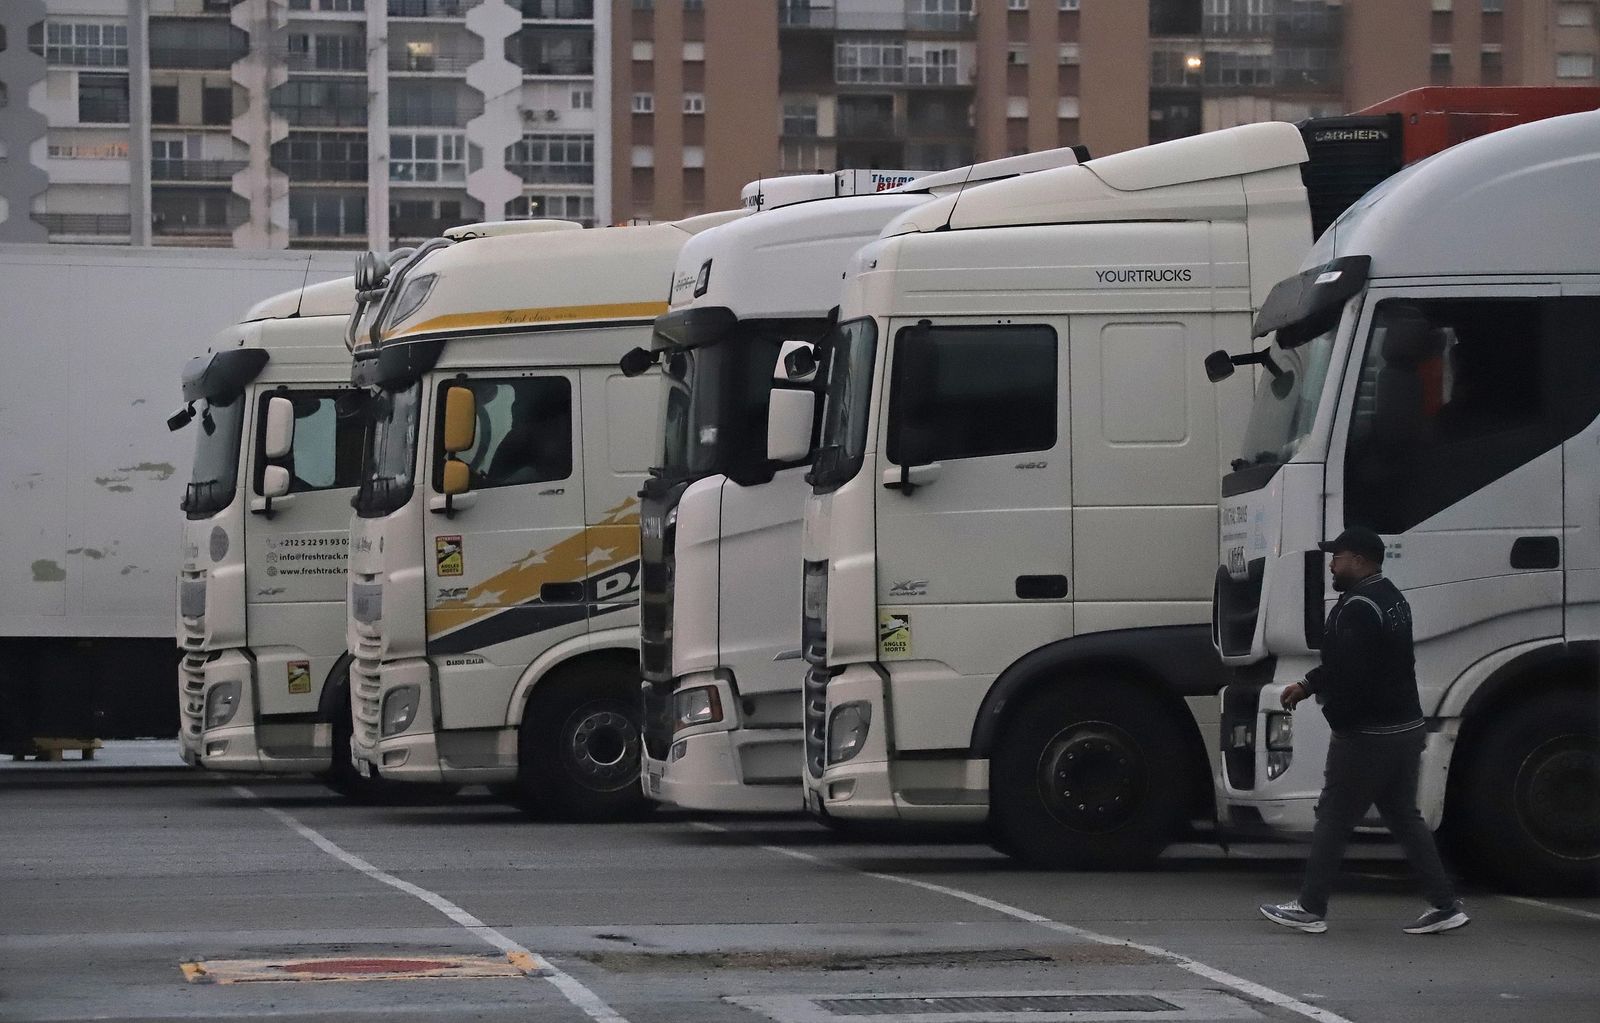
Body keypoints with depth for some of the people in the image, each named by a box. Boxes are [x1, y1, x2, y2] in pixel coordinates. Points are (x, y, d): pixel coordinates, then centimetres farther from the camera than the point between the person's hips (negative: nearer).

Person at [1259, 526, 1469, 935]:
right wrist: (1307, 685, 17)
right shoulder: (1392, 598, 15)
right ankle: (1446, 905, 10)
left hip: (1366, 734, -10)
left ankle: (1310, 908, 8)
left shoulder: (1358, 608, -19)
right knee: (1404, 817, 14)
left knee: (1333, 817, 1)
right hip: (1407, 728, 10)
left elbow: (1349, 674, -24)